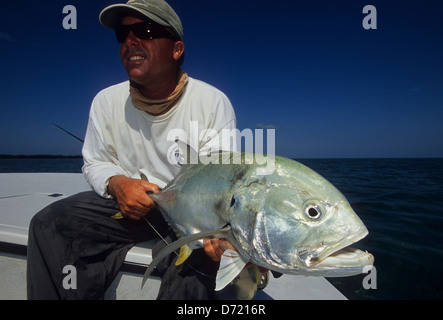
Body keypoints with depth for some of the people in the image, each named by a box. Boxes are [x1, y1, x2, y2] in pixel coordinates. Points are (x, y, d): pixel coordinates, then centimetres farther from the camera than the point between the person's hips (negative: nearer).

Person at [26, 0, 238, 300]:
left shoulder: (214, 102, -12)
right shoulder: (106, 100, 1)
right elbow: (95, 163, 9)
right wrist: (117, 183, -15)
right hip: (128, 202, 4)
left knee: (197, 251, -34)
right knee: (49, 223, -15)